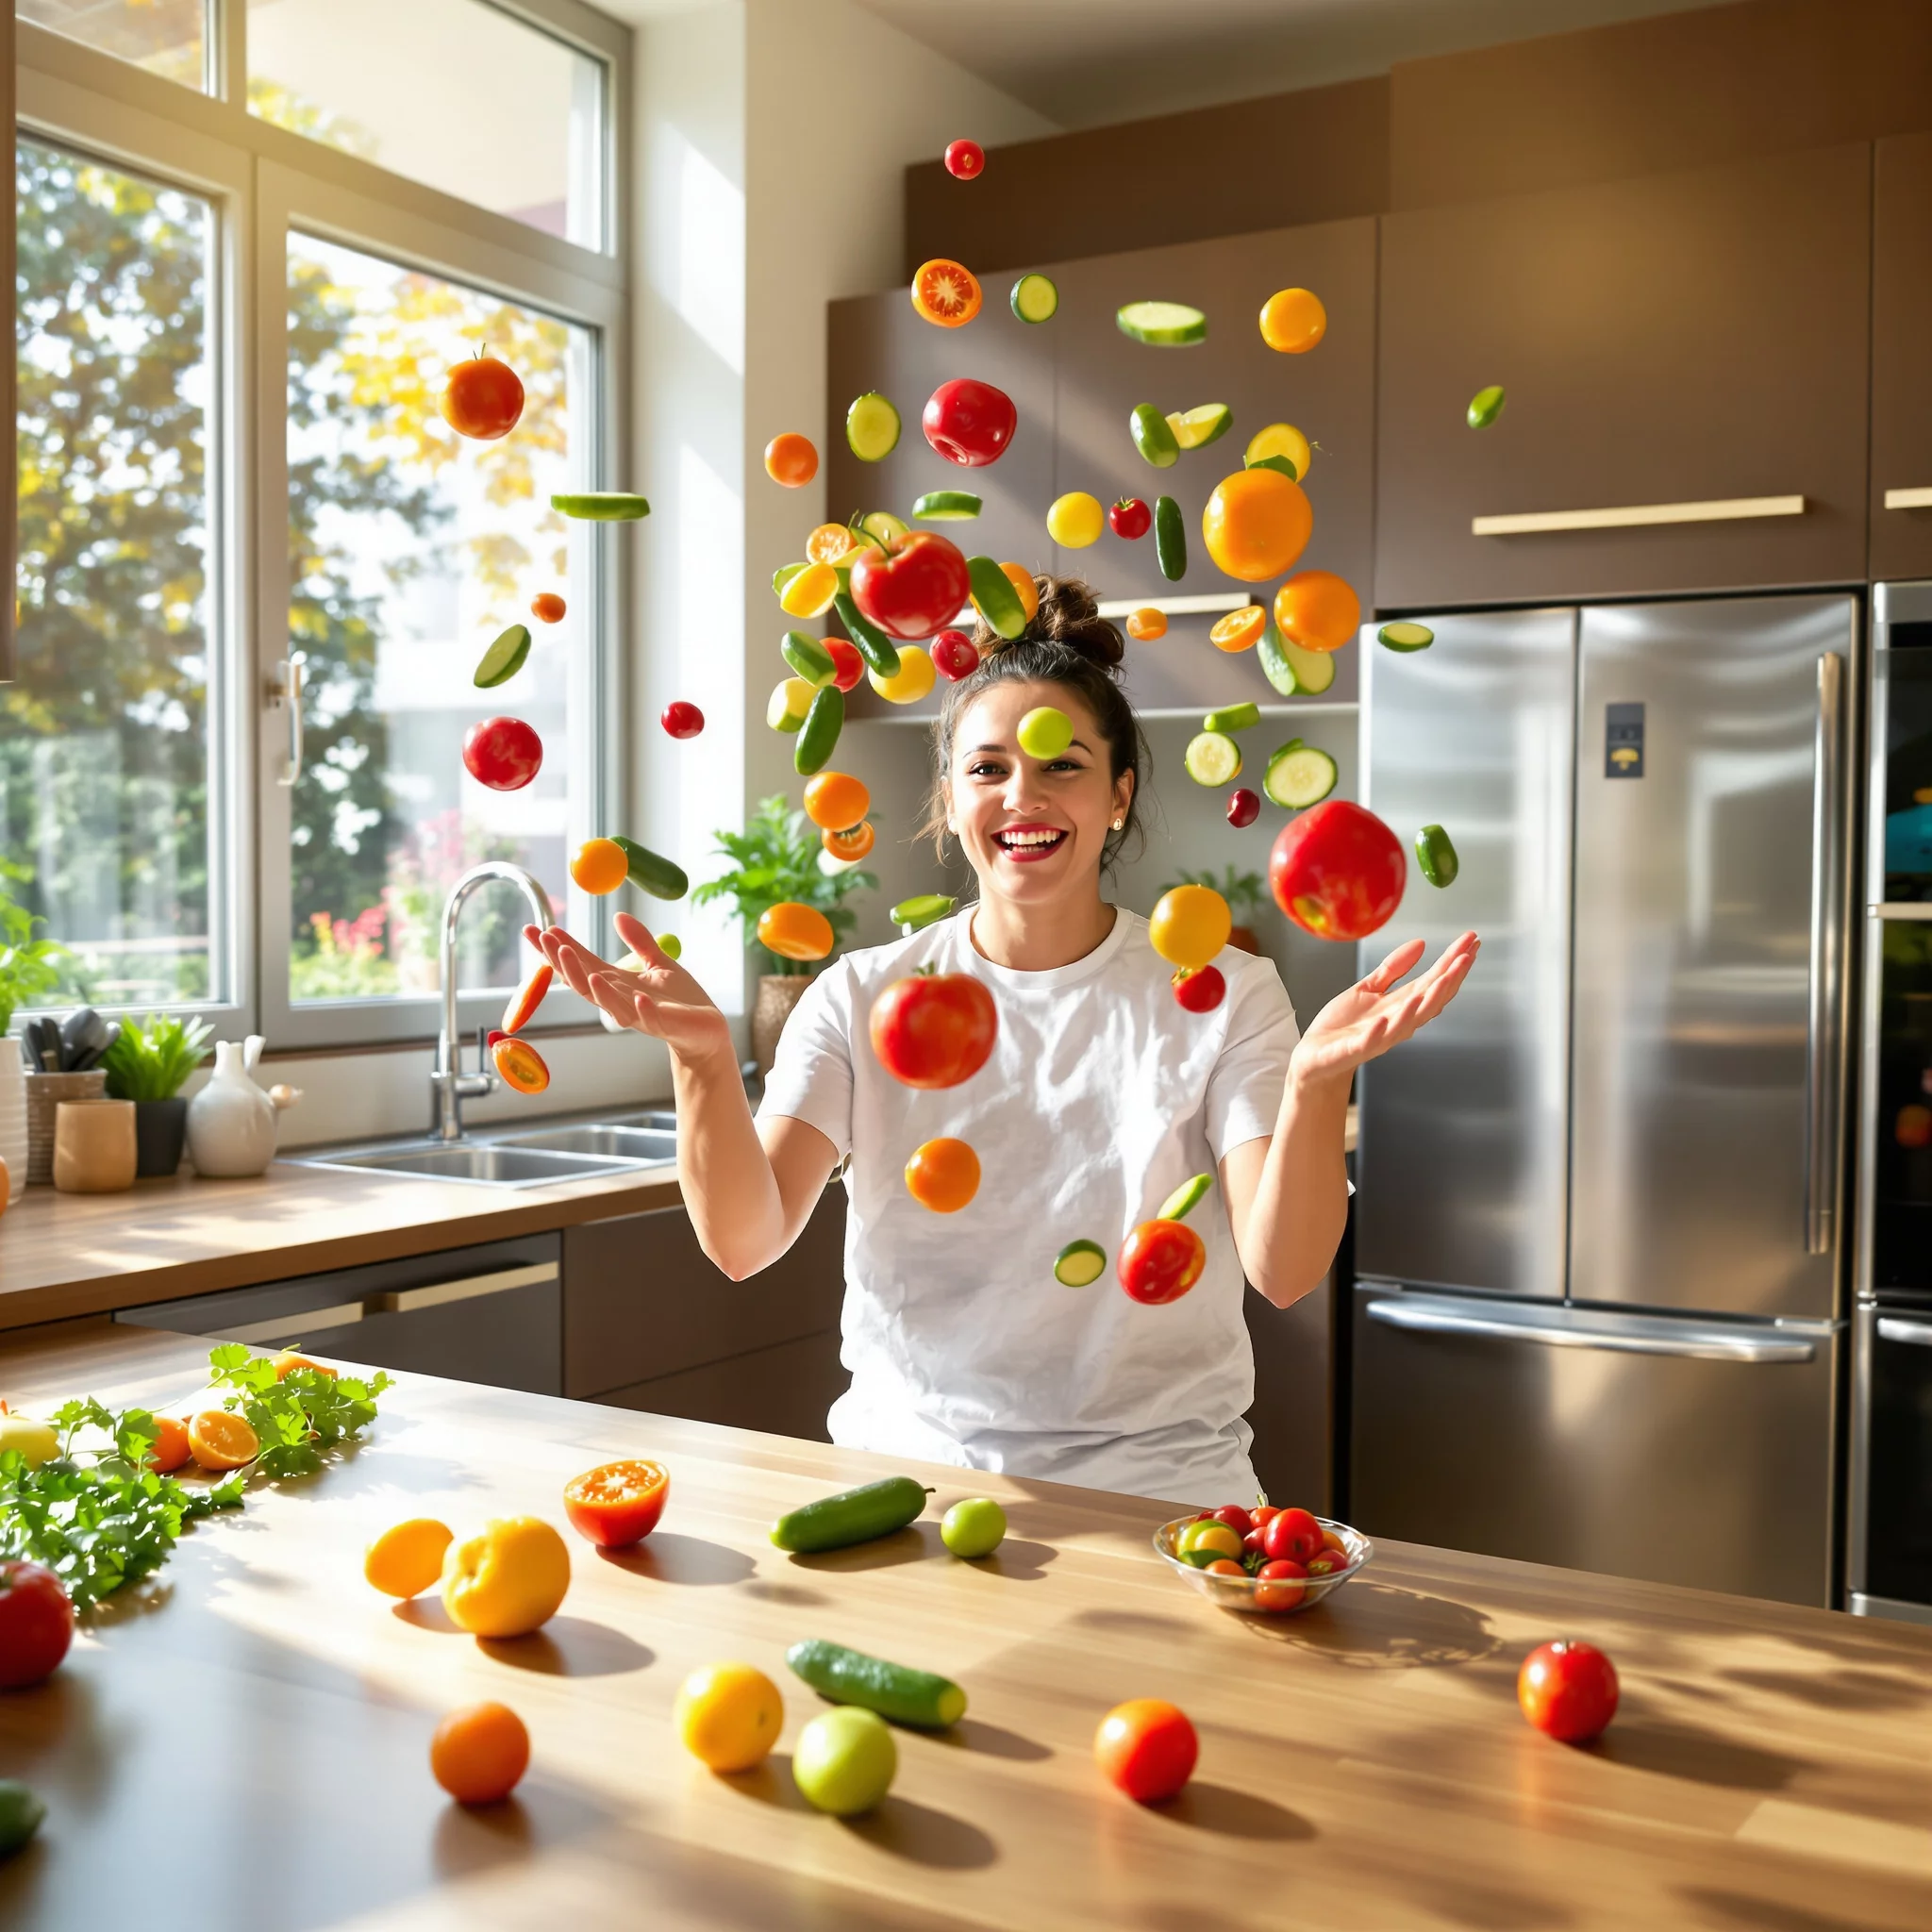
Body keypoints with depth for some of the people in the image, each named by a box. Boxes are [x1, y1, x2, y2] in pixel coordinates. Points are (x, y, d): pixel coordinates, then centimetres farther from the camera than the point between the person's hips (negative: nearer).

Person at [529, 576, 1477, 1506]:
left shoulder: (1221, 995, 0)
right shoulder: (864, 996, 4)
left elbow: (1282, 1270, -11)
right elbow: (744, 1242, -6)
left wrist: (1315, 1083, -29)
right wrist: (703, 1057, -23)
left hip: (1156, 1485, -1)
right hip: (906, 1466, 2)